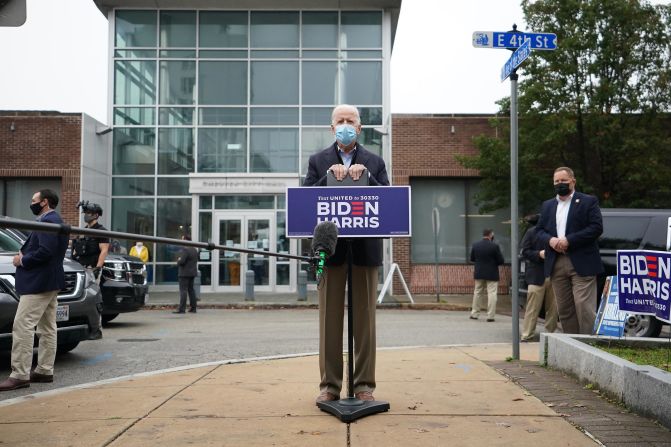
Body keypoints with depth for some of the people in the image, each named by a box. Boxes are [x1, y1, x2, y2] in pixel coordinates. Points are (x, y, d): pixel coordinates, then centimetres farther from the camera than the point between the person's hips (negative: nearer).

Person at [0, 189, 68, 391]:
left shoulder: (47, 221, -14)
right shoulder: (54, 220, 19)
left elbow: (45, 251, -24)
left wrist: (23, 260, -11)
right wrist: (24, 255, 6)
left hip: (38, 283, -11)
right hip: (50, 283, 11)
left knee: (22, 326, -12)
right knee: (47, 328, 12)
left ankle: (20, 375, -12)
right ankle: (45, 370, 17)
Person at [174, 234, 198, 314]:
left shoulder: (185, 249, -17)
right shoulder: (194, 250, 13)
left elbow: (181, 261, -25)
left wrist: (178, 260, -3)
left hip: (184, 273, -9)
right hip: (193, 272, 9)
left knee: (183, 290, -9)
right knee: (191, 289, 13)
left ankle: (181, 309, -11)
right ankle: (193, 308, 15)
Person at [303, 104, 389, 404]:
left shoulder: (374, 162, 10)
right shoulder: (319, 162, 10)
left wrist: (365, 175, -13)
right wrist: (330, 176, -12)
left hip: (365, 248, 0)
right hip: (331, 248, 0)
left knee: (364, 319, 3)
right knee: (330, 319, 3)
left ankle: (364, 384, 10)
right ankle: (329, 384, 10)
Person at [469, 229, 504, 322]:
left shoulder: (475, 245, -3)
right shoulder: (494, 246, -14)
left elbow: (472, 259, 7)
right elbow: (501, 261, -11)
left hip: (479, 273, 4)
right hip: (492, 274, -4)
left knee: (477, 293, 16)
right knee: (492, 294, 0)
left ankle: (474, 313, 22)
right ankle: (491, 316, -2)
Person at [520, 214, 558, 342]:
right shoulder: (531, 232, 1)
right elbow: (525, 252, -2)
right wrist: (539, 254, -17)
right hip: (537, 276, -5)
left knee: (553, 307, 7)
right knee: (533, 308, -6)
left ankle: (550, 333, 18)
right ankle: (527, 336, -3)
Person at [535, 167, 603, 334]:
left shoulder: (588, 201, 2)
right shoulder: (547, 205, 19)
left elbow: (596, 227, -8)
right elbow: (540, 230, 15)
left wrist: (569, 240, -15)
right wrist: (550, 240, -8)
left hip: (581, 264, -5)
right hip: (556, 264, 5)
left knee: (584, 307, -10)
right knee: (564, 308, 8)